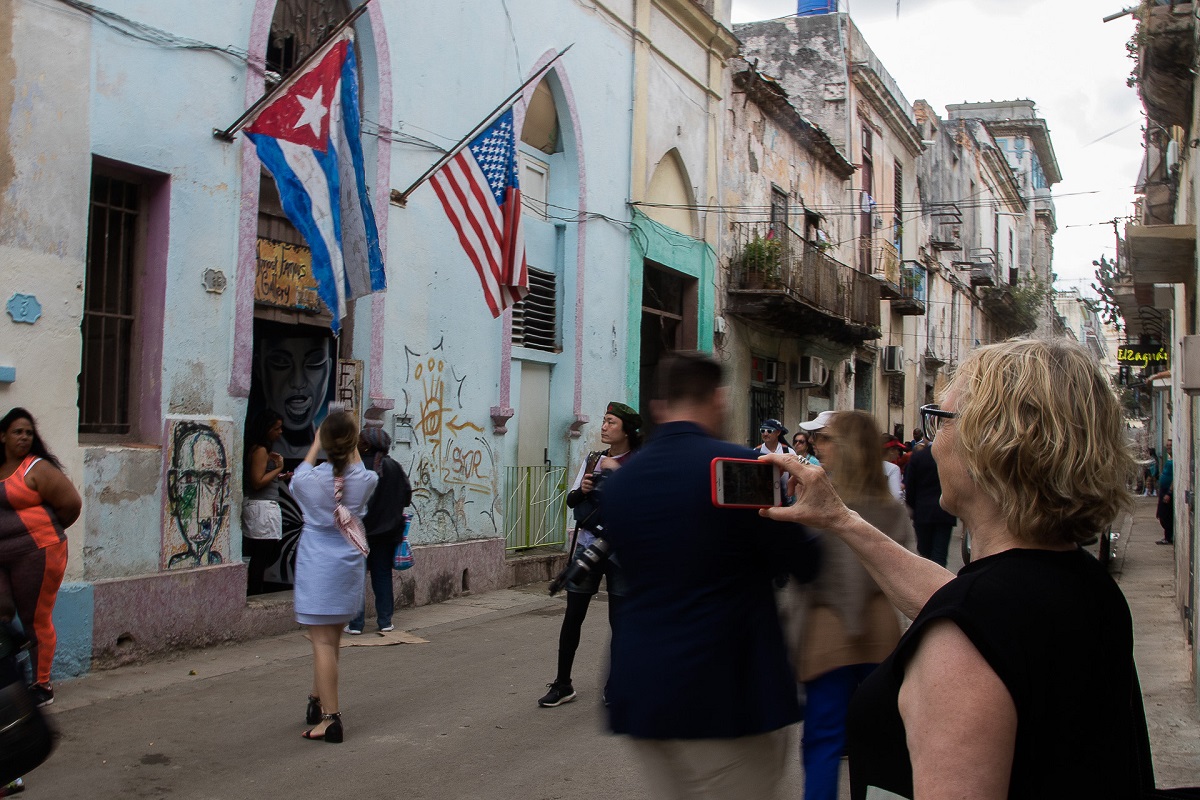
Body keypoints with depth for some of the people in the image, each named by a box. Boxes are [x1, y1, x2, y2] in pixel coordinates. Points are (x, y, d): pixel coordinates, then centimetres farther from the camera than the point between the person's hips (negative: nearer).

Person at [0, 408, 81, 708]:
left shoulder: (38, 469, -7)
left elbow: (71, 503, -8)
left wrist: (45, 530, 5)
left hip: (37, 554, -6)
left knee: (36, 621, 0)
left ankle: (42, 685, 11)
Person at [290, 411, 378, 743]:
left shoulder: (310, 479, -14)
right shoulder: (366, 480, -8)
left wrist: (316, 445, 25)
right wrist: (352, 447, 27)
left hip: (316, 565, -3)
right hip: (349, 563, 4)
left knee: (323, 642, -2)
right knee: (331, 638, 19)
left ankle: (330, 718, -5)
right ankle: (318, 701, 36)